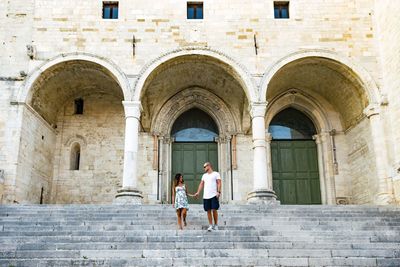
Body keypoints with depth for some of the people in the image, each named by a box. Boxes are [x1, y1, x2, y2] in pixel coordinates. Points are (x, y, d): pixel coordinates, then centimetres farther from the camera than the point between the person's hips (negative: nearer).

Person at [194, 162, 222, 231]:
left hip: (214, 195, -5)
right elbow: (201, 184, 13)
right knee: (208, 211, 3)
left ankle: (216, 224, 8)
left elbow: (219, 183, -3)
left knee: (214, 210, -5)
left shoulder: (216, 174, 3)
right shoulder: (204, 175, 19)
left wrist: (218, 192, -16)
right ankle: (210, 225, 8)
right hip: (206, 196, 5)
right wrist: (198, 192, 1)